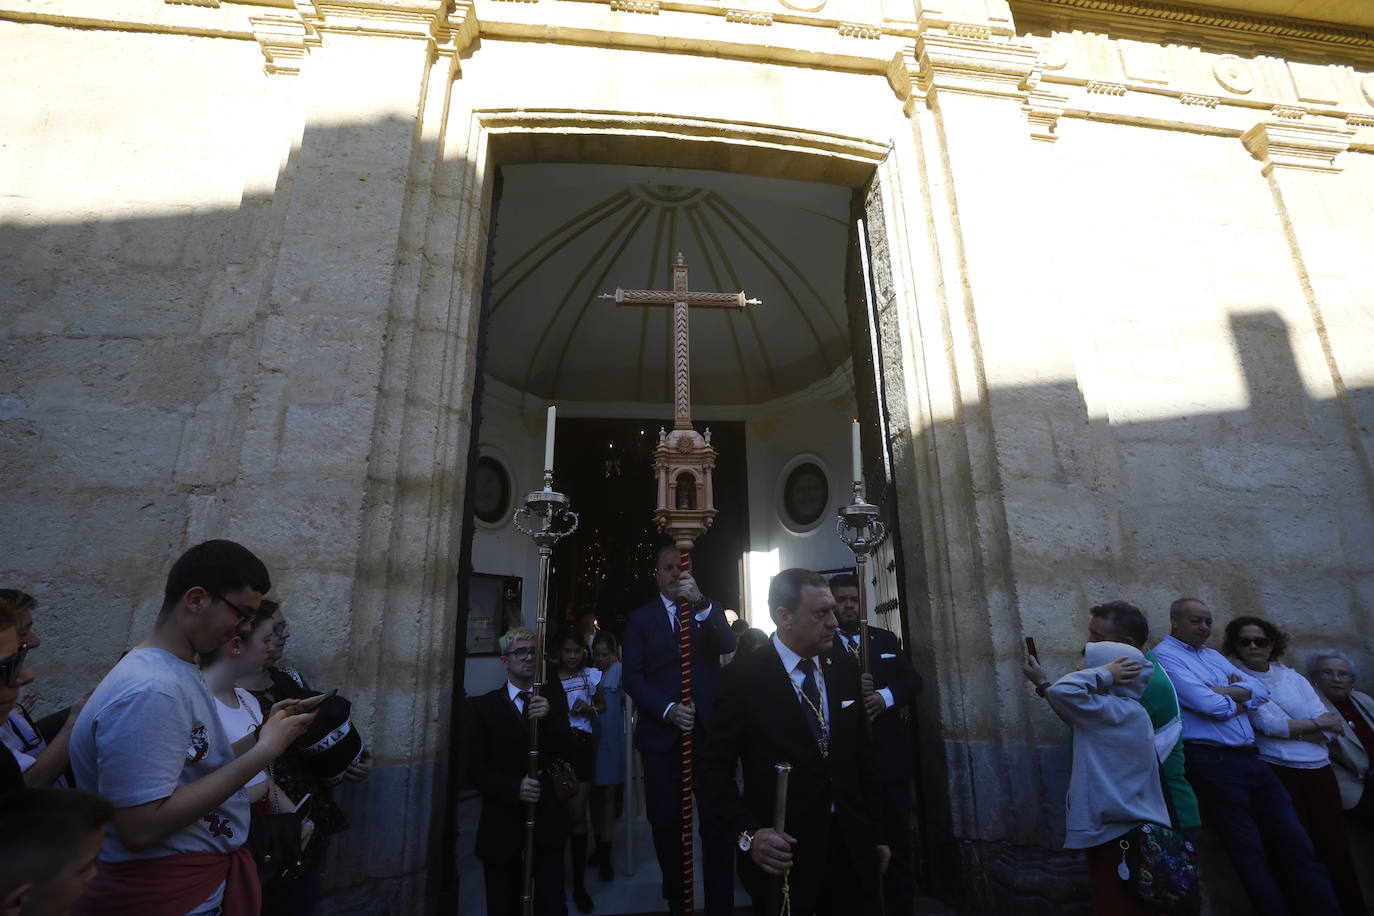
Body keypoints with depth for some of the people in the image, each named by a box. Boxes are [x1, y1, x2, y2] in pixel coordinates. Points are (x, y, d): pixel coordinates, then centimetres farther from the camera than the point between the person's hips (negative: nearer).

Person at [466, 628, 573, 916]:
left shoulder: (554, 700, 4)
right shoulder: (483, 706, 1)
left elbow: (565, 755, -5)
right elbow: (475, 768, -3)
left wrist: (548, 718, -21)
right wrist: (514, 787, -18)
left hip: (547, 820, 1)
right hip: (502, 823, 0)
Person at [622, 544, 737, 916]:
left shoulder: (709, 610, 7)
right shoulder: (641, 617, 7)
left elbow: (729, 645, -13)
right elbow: (633, 677, 1)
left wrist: (700, 603, -30)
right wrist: (667, 710, -14)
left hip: (708, 731, 0)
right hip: (661, 735, 1)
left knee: (717, 826, -4)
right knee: (667, 826, 8)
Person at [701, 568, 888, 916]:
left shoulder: (846, 669, 1)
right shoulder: (743, 676, -15)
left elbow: (862, 757, 9)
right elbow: (716, 766, -9)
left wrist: (876, 834, 11)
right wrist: (748, 833, -20)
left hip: (853, 849, 4)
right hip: (784, 855, -4)